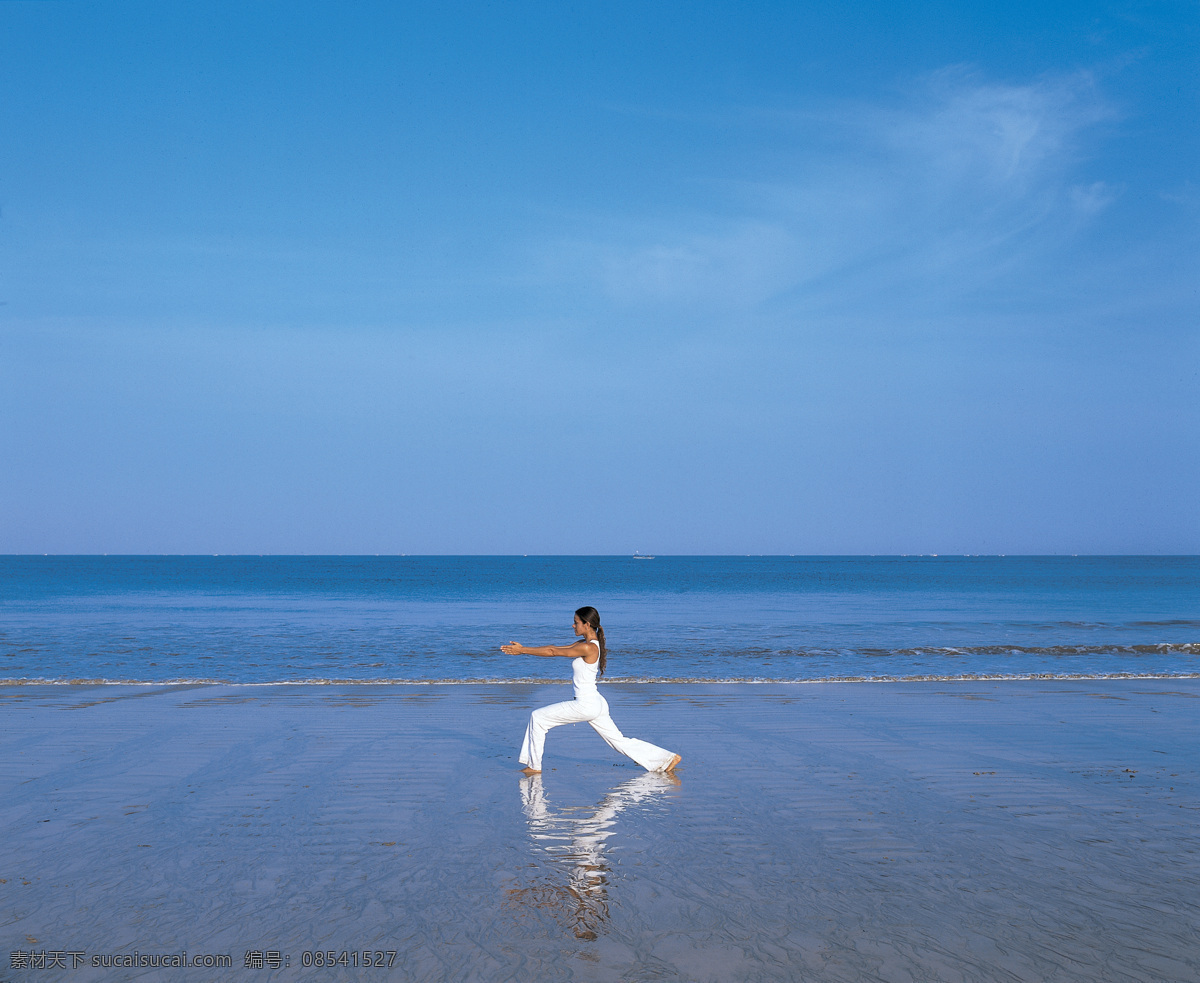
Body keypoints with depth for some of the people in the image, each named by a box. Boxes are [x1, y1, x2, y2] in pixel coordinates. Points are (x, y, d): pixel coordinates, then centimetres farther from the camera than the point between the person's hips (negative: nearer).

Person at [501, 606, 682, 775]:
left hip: (585, 705, -10)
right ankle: (668, 758, 11)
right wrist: (523, 649, 9)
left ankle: (534, 765, 10)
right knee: (620, 741, 13)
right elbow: (555, 648, 12)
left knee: (538, 717, 1)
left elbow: (553, 652, -14)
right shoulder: (584, 643, 10)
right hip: (596, 704, 10)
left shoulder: (587, 648, -17)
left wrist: (522, 650, -7)